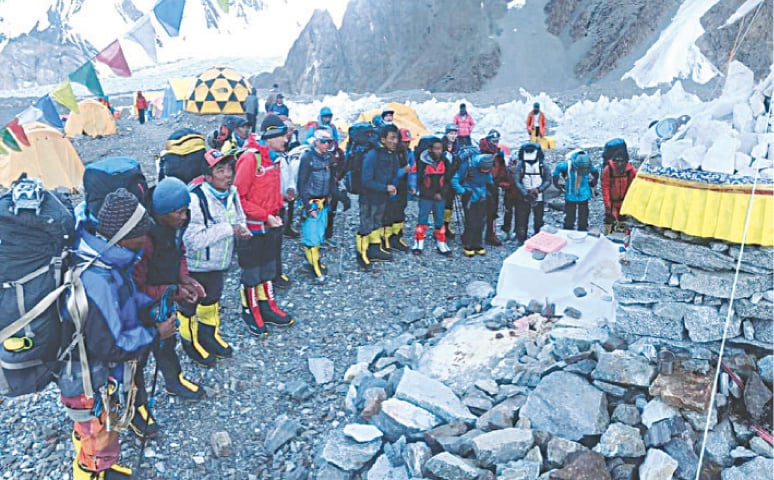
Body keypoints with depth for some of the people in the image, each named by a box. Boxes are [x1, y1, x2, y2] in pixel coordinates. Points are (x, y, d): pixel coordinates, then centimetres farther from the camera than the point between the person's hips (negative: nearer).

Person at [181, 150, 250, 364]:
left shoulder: (232, 193, -6)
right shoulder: (196, 199, -30)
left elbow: (240, 218, 11)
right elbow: (192, 240, -34)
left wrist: (242, 229, -13)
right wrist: (228, 229, -31)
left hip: (220, 263, 7)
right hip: (195, 266, -7)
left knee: (212, 299, 28)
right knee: (190, 305, 15)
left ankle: (209, 335, 52)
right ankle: (190, 341, 41)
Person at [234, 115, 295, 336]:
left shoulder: (275, 158, 5)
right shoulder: (250, 158, -21)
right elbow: (238, 197, -21)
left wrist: (276, 213, 4)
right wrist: (265, 216, -20)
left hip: (272, 224, 8)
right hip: (253, 226, -8)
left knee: (269, 266, 18)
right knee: (252, 270, 7)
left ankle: (267, 306, 33)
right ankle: (250, 312, 23)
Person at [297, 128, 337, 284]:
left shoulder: (328, 157, 7)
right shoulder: (307, 157, -11)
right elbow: (302, 184, -12)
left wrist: (329, 196, 4)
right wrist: (308, 207, -15)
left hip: (323, 203, 6)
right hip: (311, 203, -6)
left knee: (320, 235, 13)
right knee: (312, 236, -4)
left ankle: (314, 261, 28)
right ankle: (315, 269, 4)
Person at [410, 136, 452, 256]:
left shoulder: (445, 161, 0)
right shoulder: (422, 161, -12)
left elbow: (448, 180, 6)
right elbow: (418, 181, -10)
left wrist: (441, 193, -7)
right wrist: (432, 194, -11)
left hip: (440, 198, 3)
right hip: (425, 197, -3)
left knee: (440, 221, 11)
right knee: (422, 220, 5)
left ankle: (441, 244, 20)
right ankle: (418, 244, 15)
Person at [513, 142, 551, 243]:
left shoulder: (542, 165, -1)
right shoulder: (520, 165, -3)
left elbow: (548, 180, -4)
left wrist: (538, 189, -20)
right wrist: (526, 193, -21)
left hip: (539, 198, 1)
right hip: (524, 198, -1)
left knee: (539, 220, 7)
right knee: (523, 220, 1)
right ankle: (522, 241, 11)